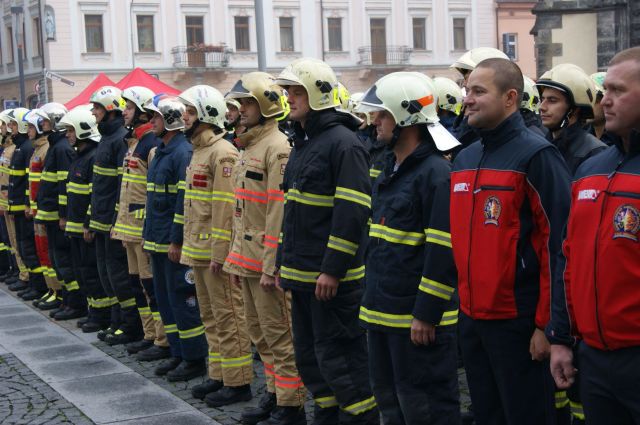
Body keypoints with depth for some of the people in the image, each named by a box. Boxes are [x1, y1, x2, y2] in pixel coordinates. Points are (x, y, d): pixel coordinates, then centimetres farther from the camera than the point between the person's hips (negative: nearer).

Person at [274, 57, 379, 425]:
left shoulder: (343, 143, -14)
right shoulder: (302, 143, 15)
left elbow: (352, 214, -20)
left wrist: (332, 270, -22)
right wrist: (285, 263, 19)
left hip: (332, 277, -9)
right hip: (301, 275, 10)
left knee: (338, 358, -5)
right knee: (310, 357, 16)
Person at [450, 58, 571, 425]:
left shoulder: (536, 156, -12)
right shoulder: (464, 160, 11)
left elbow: (557, 244, -15)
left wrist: (547, 324, -16)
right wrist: (462, 302, 15)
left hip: (518, 321, -7)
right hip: (471, 317, 7)